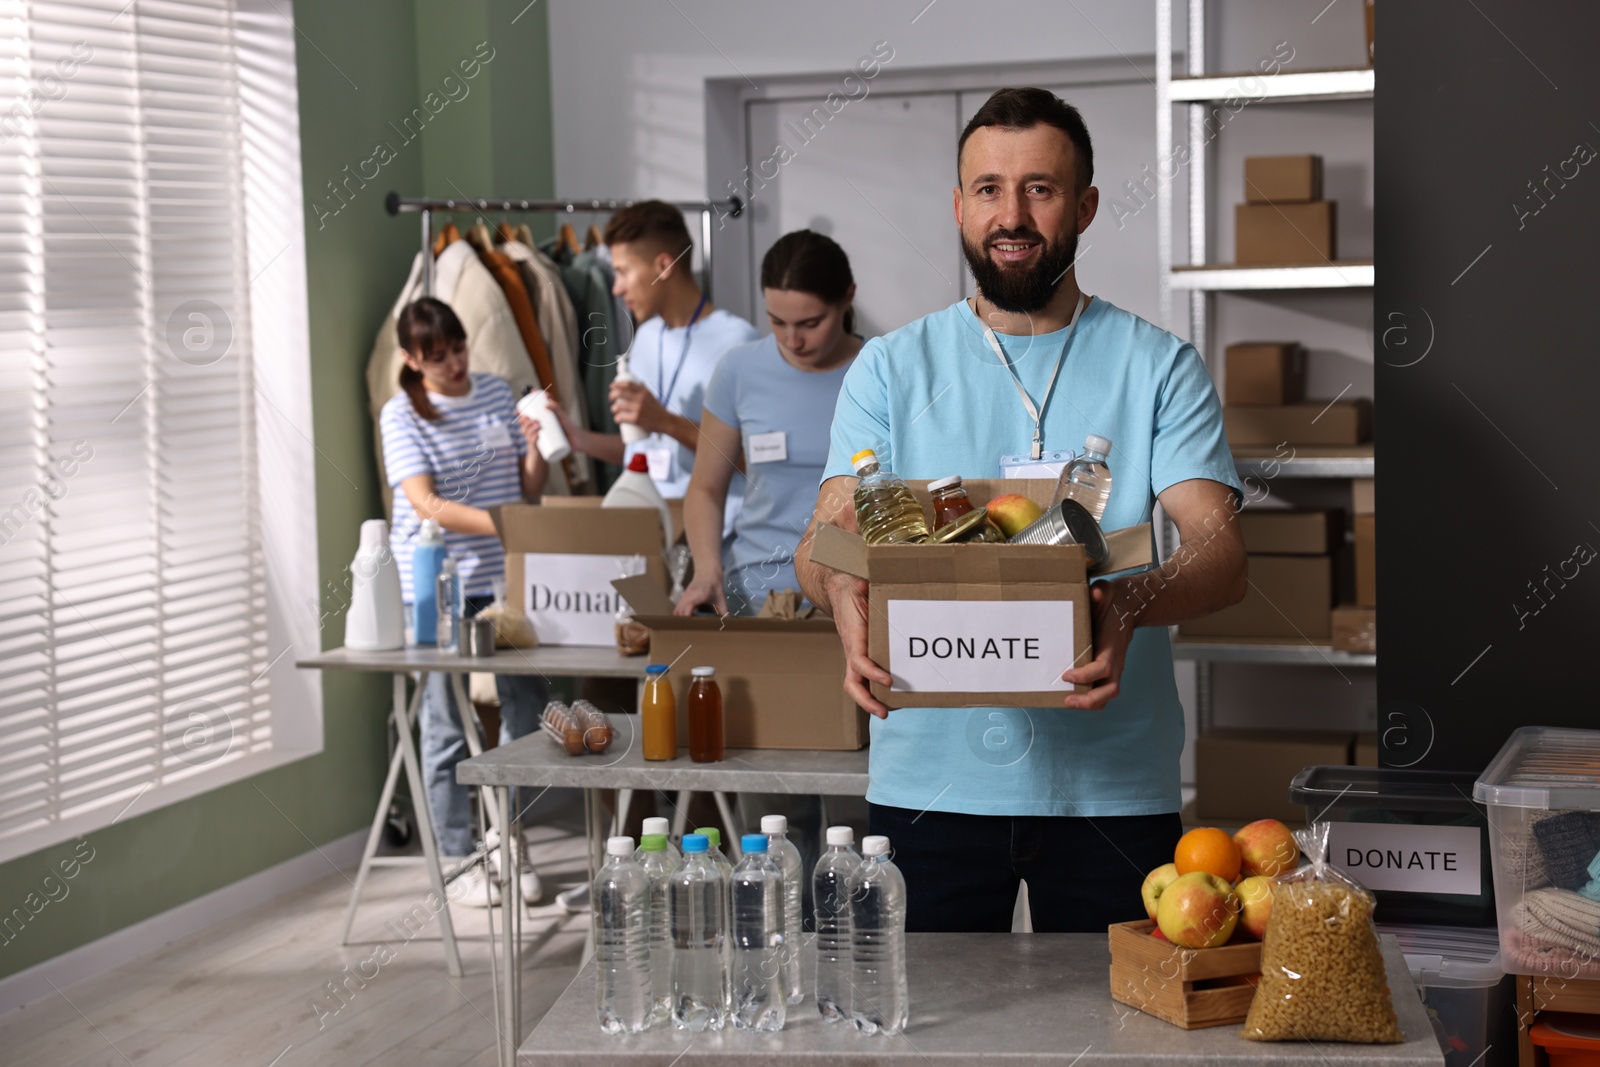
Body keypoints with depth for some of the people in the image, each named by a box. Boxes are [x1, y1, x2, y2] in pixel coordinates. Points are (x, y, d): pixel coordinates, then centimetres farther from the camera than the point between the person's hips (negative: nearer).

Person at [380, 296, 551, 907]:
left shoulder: (497, 394, 9)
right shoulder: (402, 415, -4)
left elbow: (530, 490, 11)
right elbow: (426, 503, -16)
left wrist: (536, 447, -10)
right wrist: (504, 525, -28)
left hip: (504, 580, 4)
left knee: (526, 708, 4)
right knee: (447, 726, 2)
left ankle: (510, 842, 22)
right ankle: (455, 859, 13)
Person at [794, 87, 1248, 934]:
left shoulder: (1160, 369, 4)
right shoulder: (890, 369, 8)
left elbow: (1220, 554, -7)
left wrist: (1130, 605, -29)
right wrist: (846, 597, -25)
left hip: (1114, 787, 0)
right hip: (930, 778, 1)